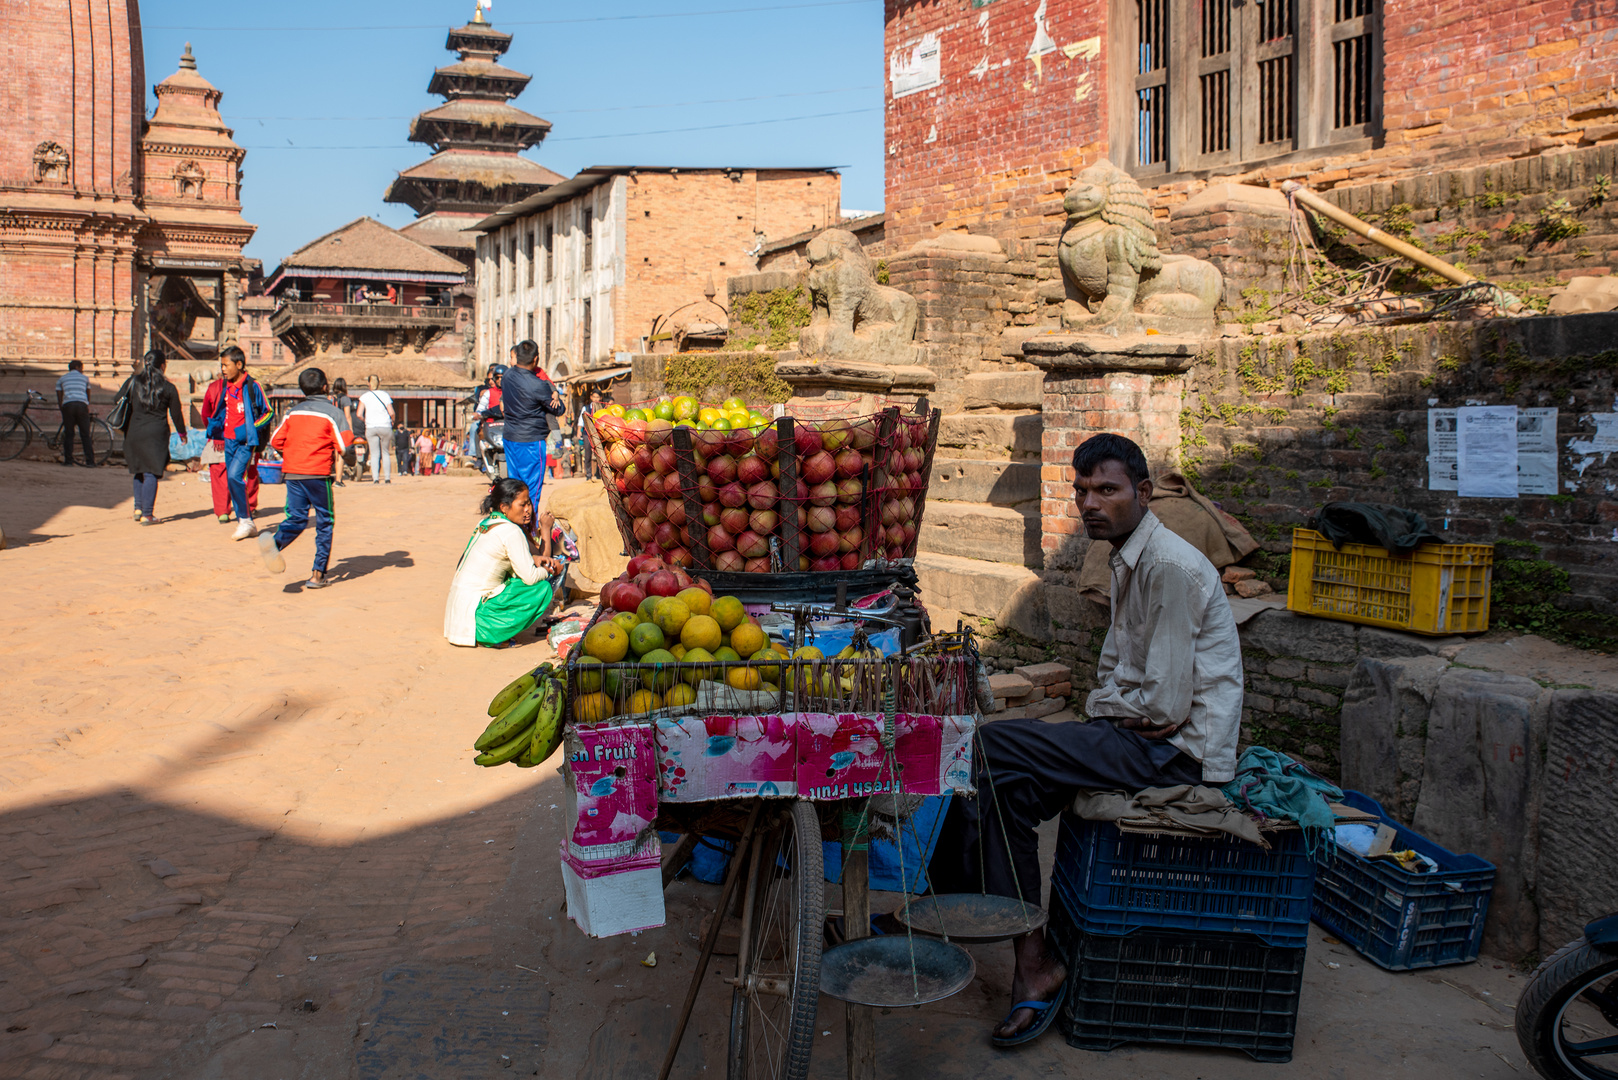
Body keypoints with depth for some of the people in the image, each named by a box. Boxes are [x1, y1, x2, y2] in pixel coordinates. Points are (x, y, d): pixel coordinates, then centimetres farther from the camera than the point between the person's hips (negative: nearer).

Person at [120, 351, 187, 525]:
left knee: (138, 471, 18)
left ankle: (138, 508, 13)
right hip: (157, 434, -3)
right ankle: (146, 515, -4)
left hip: (134, 432, 3)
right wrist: (182, 432, 20)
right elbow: (176, 414, 4)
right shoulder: (168, 387, -2)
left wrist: (125, 430, 18)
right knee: (151, 473, -2)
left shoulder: (132, 382, 4)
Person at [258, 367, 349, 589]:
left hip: (292, 472, 4)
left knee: (297, 519, 8)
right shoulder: (332, 412, -2)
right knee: (324, 522, 7)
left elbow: (276, 440, 11)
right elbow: (344, 446, -9)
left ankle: (275, 541, -26)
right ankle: (318, 575, 4)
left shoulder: (293, 412, 11)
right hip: (318, 473, -4)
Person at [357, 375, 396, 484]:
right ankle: (387, 478, 7)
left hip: (371, 428, 0)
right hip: (385, 426, 0)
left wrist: (365, 421, 17)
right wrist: (392, 421, 16)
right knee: (385, 453, 10)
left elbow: (359, 414, -2)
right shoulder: (385, 394, 3)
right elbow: (391, 413, -4)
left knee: (374, 454, 1)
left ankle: (375, 478, -9)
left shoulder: (364, 396, 4)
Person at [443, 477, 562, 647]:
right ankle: (490, 635, -8)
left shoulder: (486, 521, 10)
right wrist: (550, 570, 4)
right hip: (473, 613, -9)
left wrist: (533, 559, 5)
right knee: (542, 588, -9)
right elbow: (530, 577, -15)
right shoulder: (511, 531, -15)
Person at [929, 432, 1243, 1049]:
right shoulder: (1129, 560, 15)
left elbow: (1164, 703, -21)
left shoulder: (1170, 567, -17)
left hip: (1178, 750, -10)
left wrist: (1107, 706, -3)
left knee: (996, 747, -19)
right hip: (1142, 740, 10)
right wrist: (1103, 706, 3)